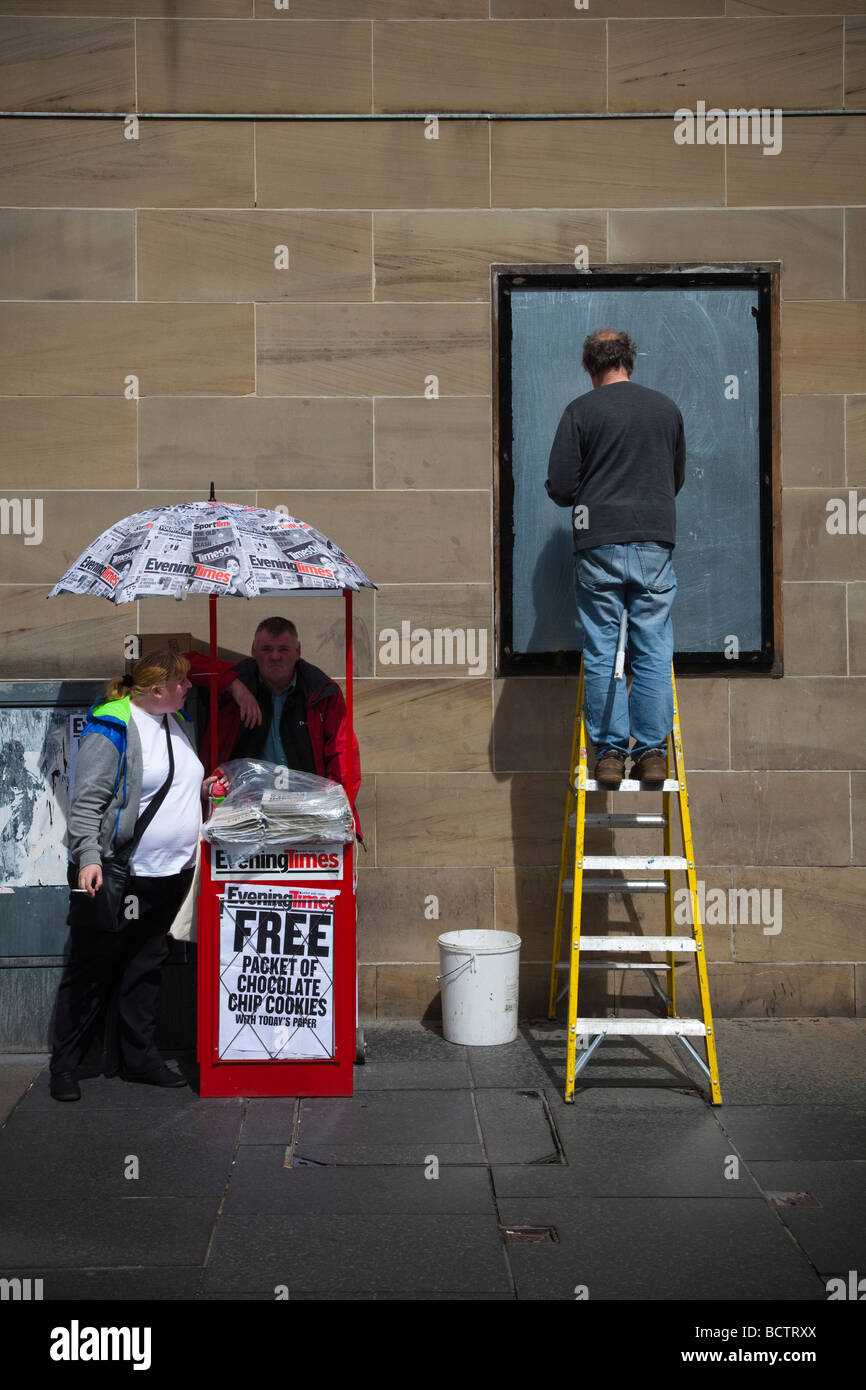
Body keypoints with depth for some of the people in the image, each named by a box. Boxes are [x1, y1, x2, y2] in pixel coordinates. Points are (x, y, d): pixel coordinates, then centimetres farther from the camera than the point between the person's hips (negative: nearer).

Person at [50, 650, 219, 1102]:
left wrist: (200, 788, 9)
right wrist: (88, 858, -28)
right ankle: (64, 1066, 12)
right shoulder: (111, 728, -14)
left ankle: (138, 1057, 25)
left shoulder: (178, 722, 12)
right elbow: (86, 802, -18)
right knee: (92, 970, 2)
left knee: (145, 967, 15)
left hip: (169, 876, 8)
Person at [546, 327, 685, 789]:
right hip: (655, 543, 2)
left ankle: (609, 752, 4)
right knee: (653, 651, 5)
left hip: (599, 544, -2)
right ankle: (651, 752, 5)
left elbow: (559, 487, -3)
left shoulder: (580, 411, -1)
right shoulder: (666, 408, 10)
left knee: (600, 652, 3)